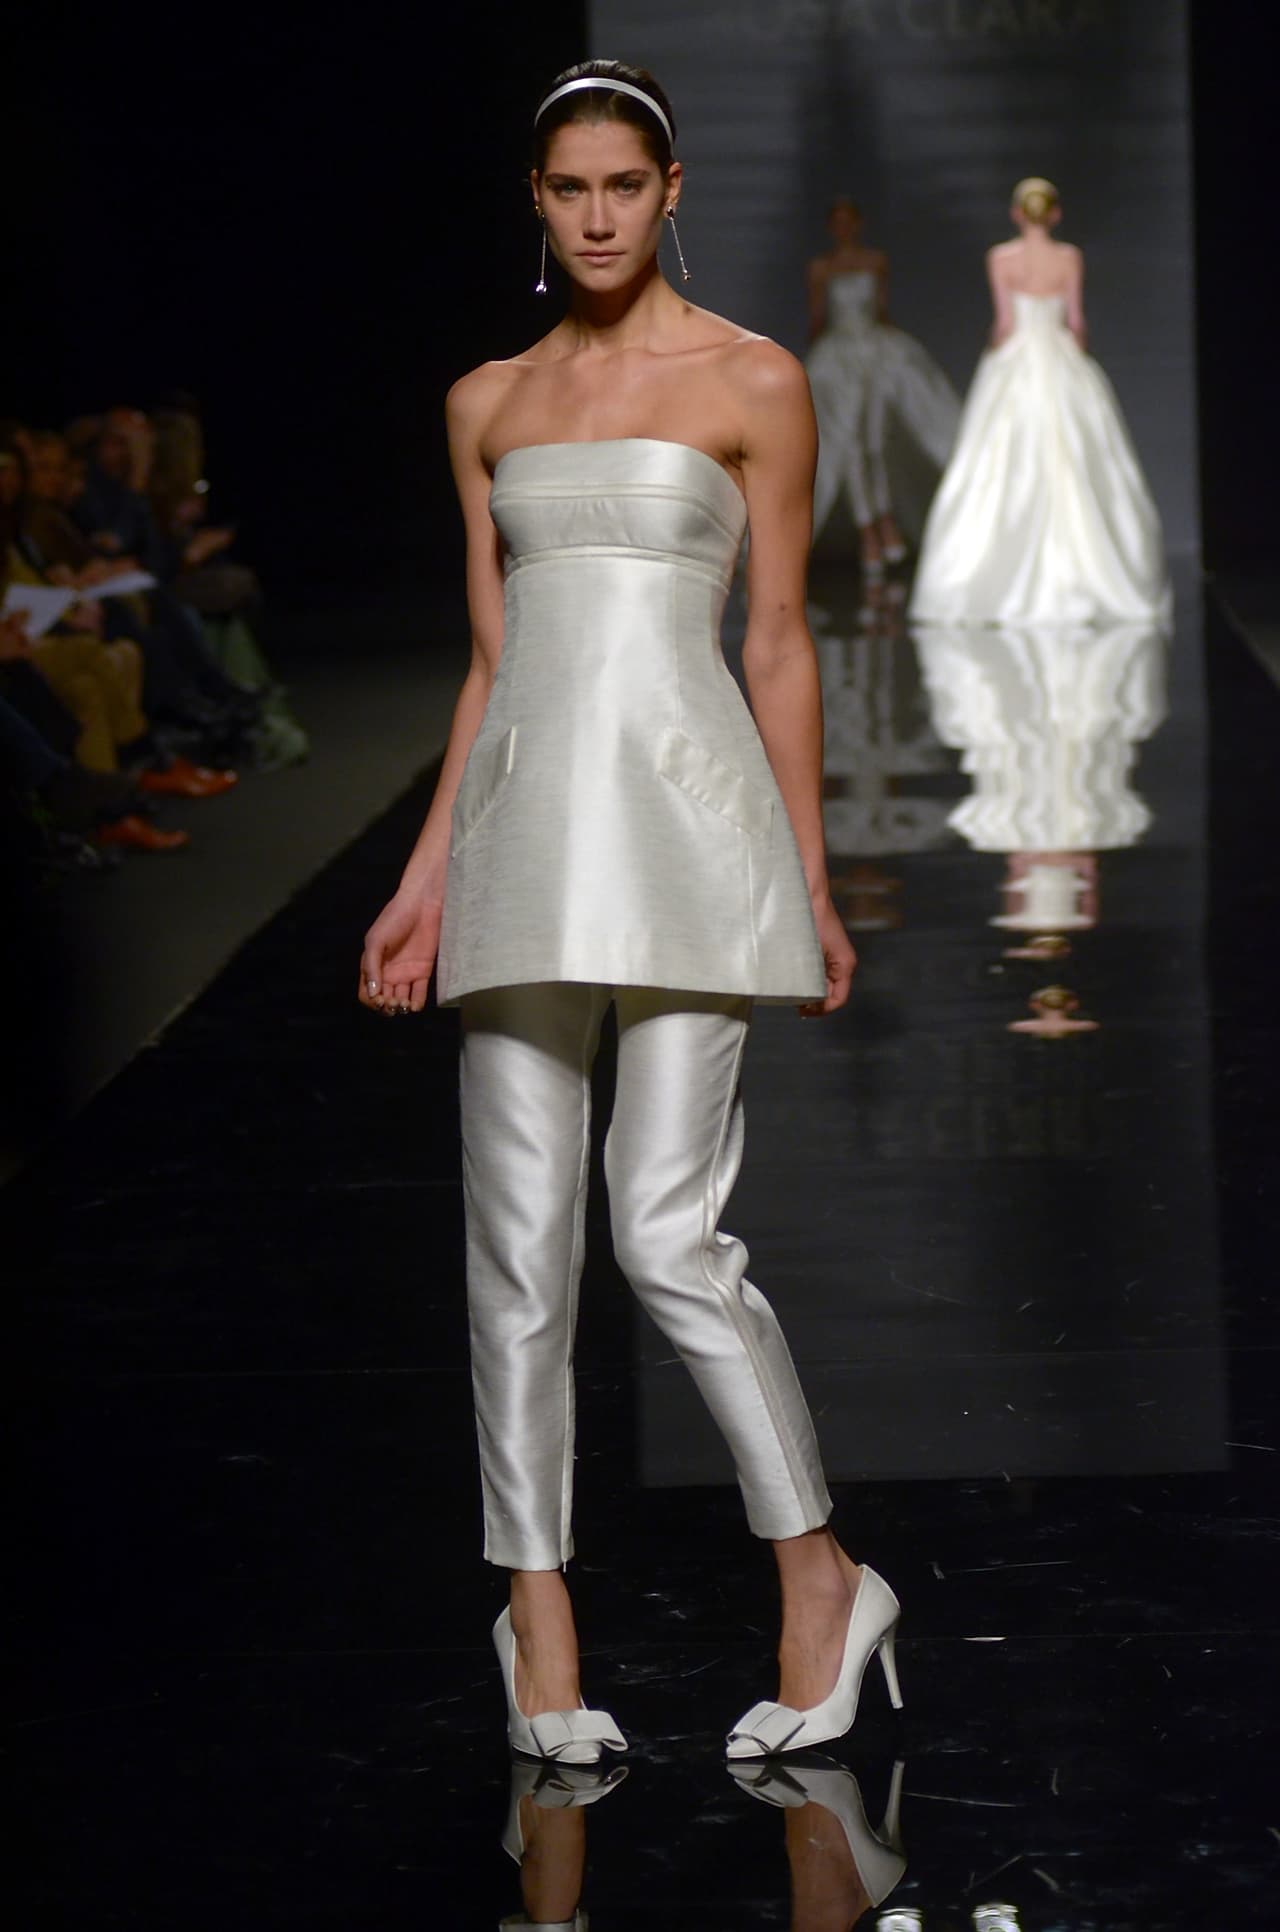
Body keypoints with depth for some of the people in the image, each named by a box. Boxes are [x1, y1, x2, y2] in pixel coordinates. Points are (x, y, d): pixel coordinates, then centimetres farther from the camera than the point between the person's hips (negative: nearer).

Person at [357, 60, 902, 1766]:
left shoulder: (753, 383, 2)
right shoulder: (490, 404, 14)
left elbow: (781, 646, 3)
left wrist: (812, 885, 2)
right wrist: (427, 879, 12)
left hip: (685, 812, -4)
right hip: (524, 824, 4)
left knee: (670, 1237, -10)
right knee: (519, 1242, 2)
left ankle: (822, 1575, 7)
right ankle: (540, 1614, 11)